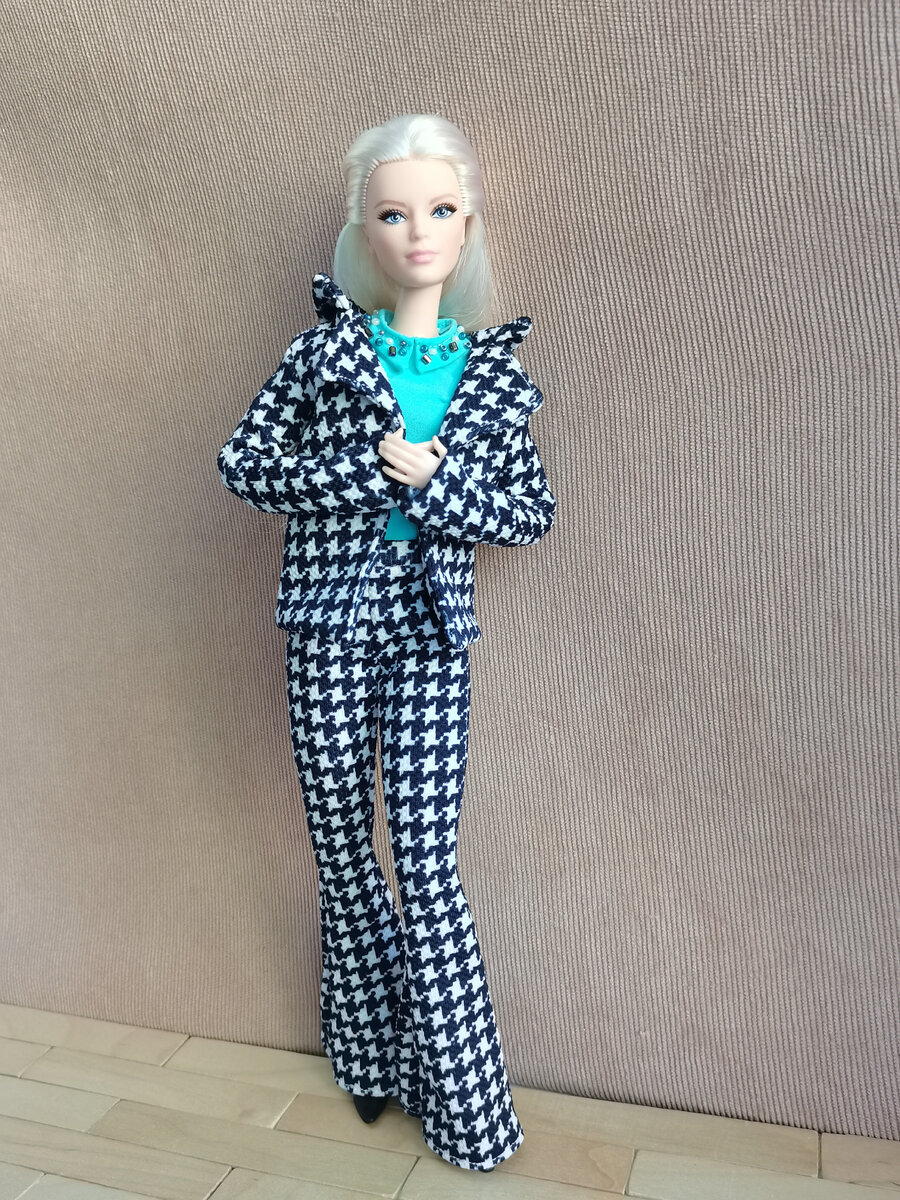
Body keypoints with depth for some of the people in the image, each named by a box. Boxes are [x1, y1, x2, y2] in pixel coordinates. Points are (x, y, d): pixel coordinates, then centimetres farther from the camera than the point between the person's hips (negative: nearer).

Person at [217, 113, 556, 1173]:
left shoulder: (498, 373, 3)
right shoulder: (327, 346, 1)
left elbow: (534, 513, 4)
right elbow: (243, 461, -1)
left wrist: (433, 479, -14)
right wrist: (367, 472, -14)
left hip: (429, 632, 0)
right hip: (329, 623, 1)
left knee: (425, 857, -1)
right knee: (341, 846, 10)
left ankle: (463, 1100, 17)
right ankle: (373, 1055, 33)